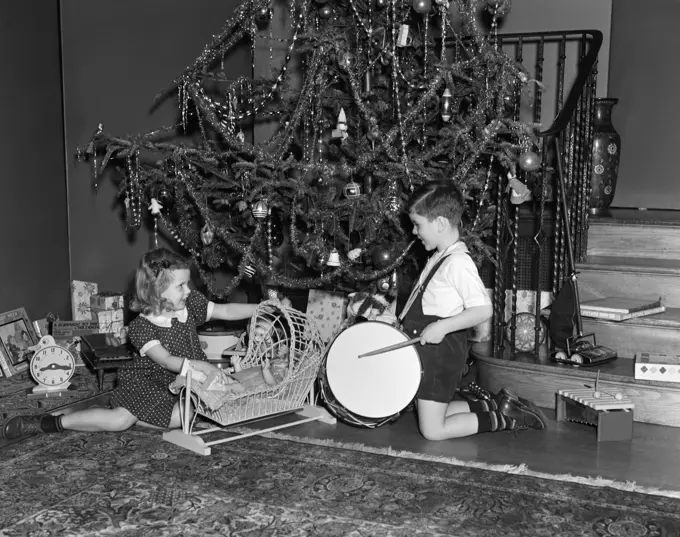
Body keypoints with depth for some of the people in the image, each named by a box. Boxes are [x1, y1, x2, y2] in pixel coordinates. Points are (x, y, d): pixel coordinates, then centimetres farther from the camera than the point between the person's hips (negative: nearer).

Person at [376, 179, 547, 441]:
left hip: (440, 353, -10)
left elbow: (483, 309, -27)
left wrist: (441, 327, -29)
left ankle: (506, 419, 4)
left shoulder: (458, 263, -19)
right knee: (430, 417, 18)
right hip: (426, 351, 10)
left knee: (432, 431, -4)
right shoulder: (439, 258, 11)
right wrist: (398, 319, 11)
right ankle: (496, 405, 21)